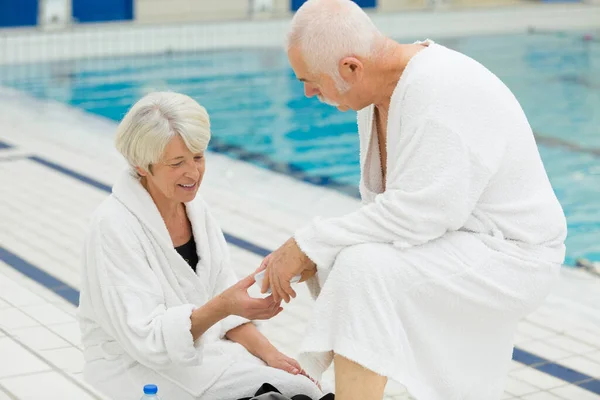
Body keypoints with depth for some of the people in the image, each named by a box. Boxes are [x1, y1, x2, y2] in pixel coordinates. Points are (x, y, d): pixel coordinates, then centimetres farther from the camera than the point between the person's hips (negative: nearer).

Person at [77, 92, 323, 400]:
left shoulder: (195, 208, 2)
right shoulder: (114, 226, -19)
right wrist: (222, 307, -35)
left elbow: (220, 297, 7)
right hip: (140, 368, -7)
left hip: (203, 349, 7)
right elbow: (146, 338, -22)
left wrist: (267, 351, -7)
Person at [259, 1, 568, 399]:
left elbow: (415, 214, -29)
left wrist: (308, 244, -22)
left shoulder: (439, 91, -26)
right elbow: (383, 201, 7)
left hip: (506, 257, -10)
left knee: (363, 268, -27)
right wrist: (312, 252, -7)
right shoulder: (382, 88, 2)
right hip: (454, 239, 10)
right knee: (330, 261, 12)